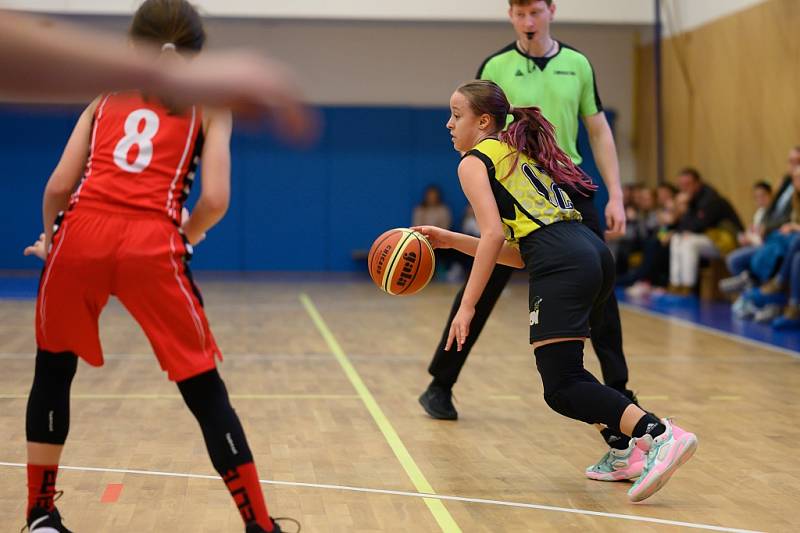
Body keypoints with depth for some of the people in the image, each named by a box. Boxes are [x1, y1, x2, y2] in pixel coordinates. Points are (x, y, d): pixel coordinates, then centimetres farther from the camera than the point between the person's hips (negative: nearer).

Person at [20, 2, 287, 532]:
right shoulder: (208, 104, 17)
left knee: (53, 371, 23)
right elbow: (215, 199, 3)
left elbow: (59, 186, 12)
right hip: (150, 244, -2)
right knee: (205, 391, 7)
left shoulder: (105, 98, 22)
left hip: (82, 233, 2)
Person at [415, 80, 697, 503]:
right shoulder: (521, 154, 32)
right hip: (595, 253, 9)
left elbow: (494, 236, -8)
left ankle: (659, 435, -28)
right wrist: (450, 240, 29)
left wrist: (467, 307, -8)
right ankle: (626, 446, 18)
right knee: (558, 361, 27)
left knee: (562, 389, -9)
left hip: (562, 265, -9)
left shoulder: (474, 162, 8)